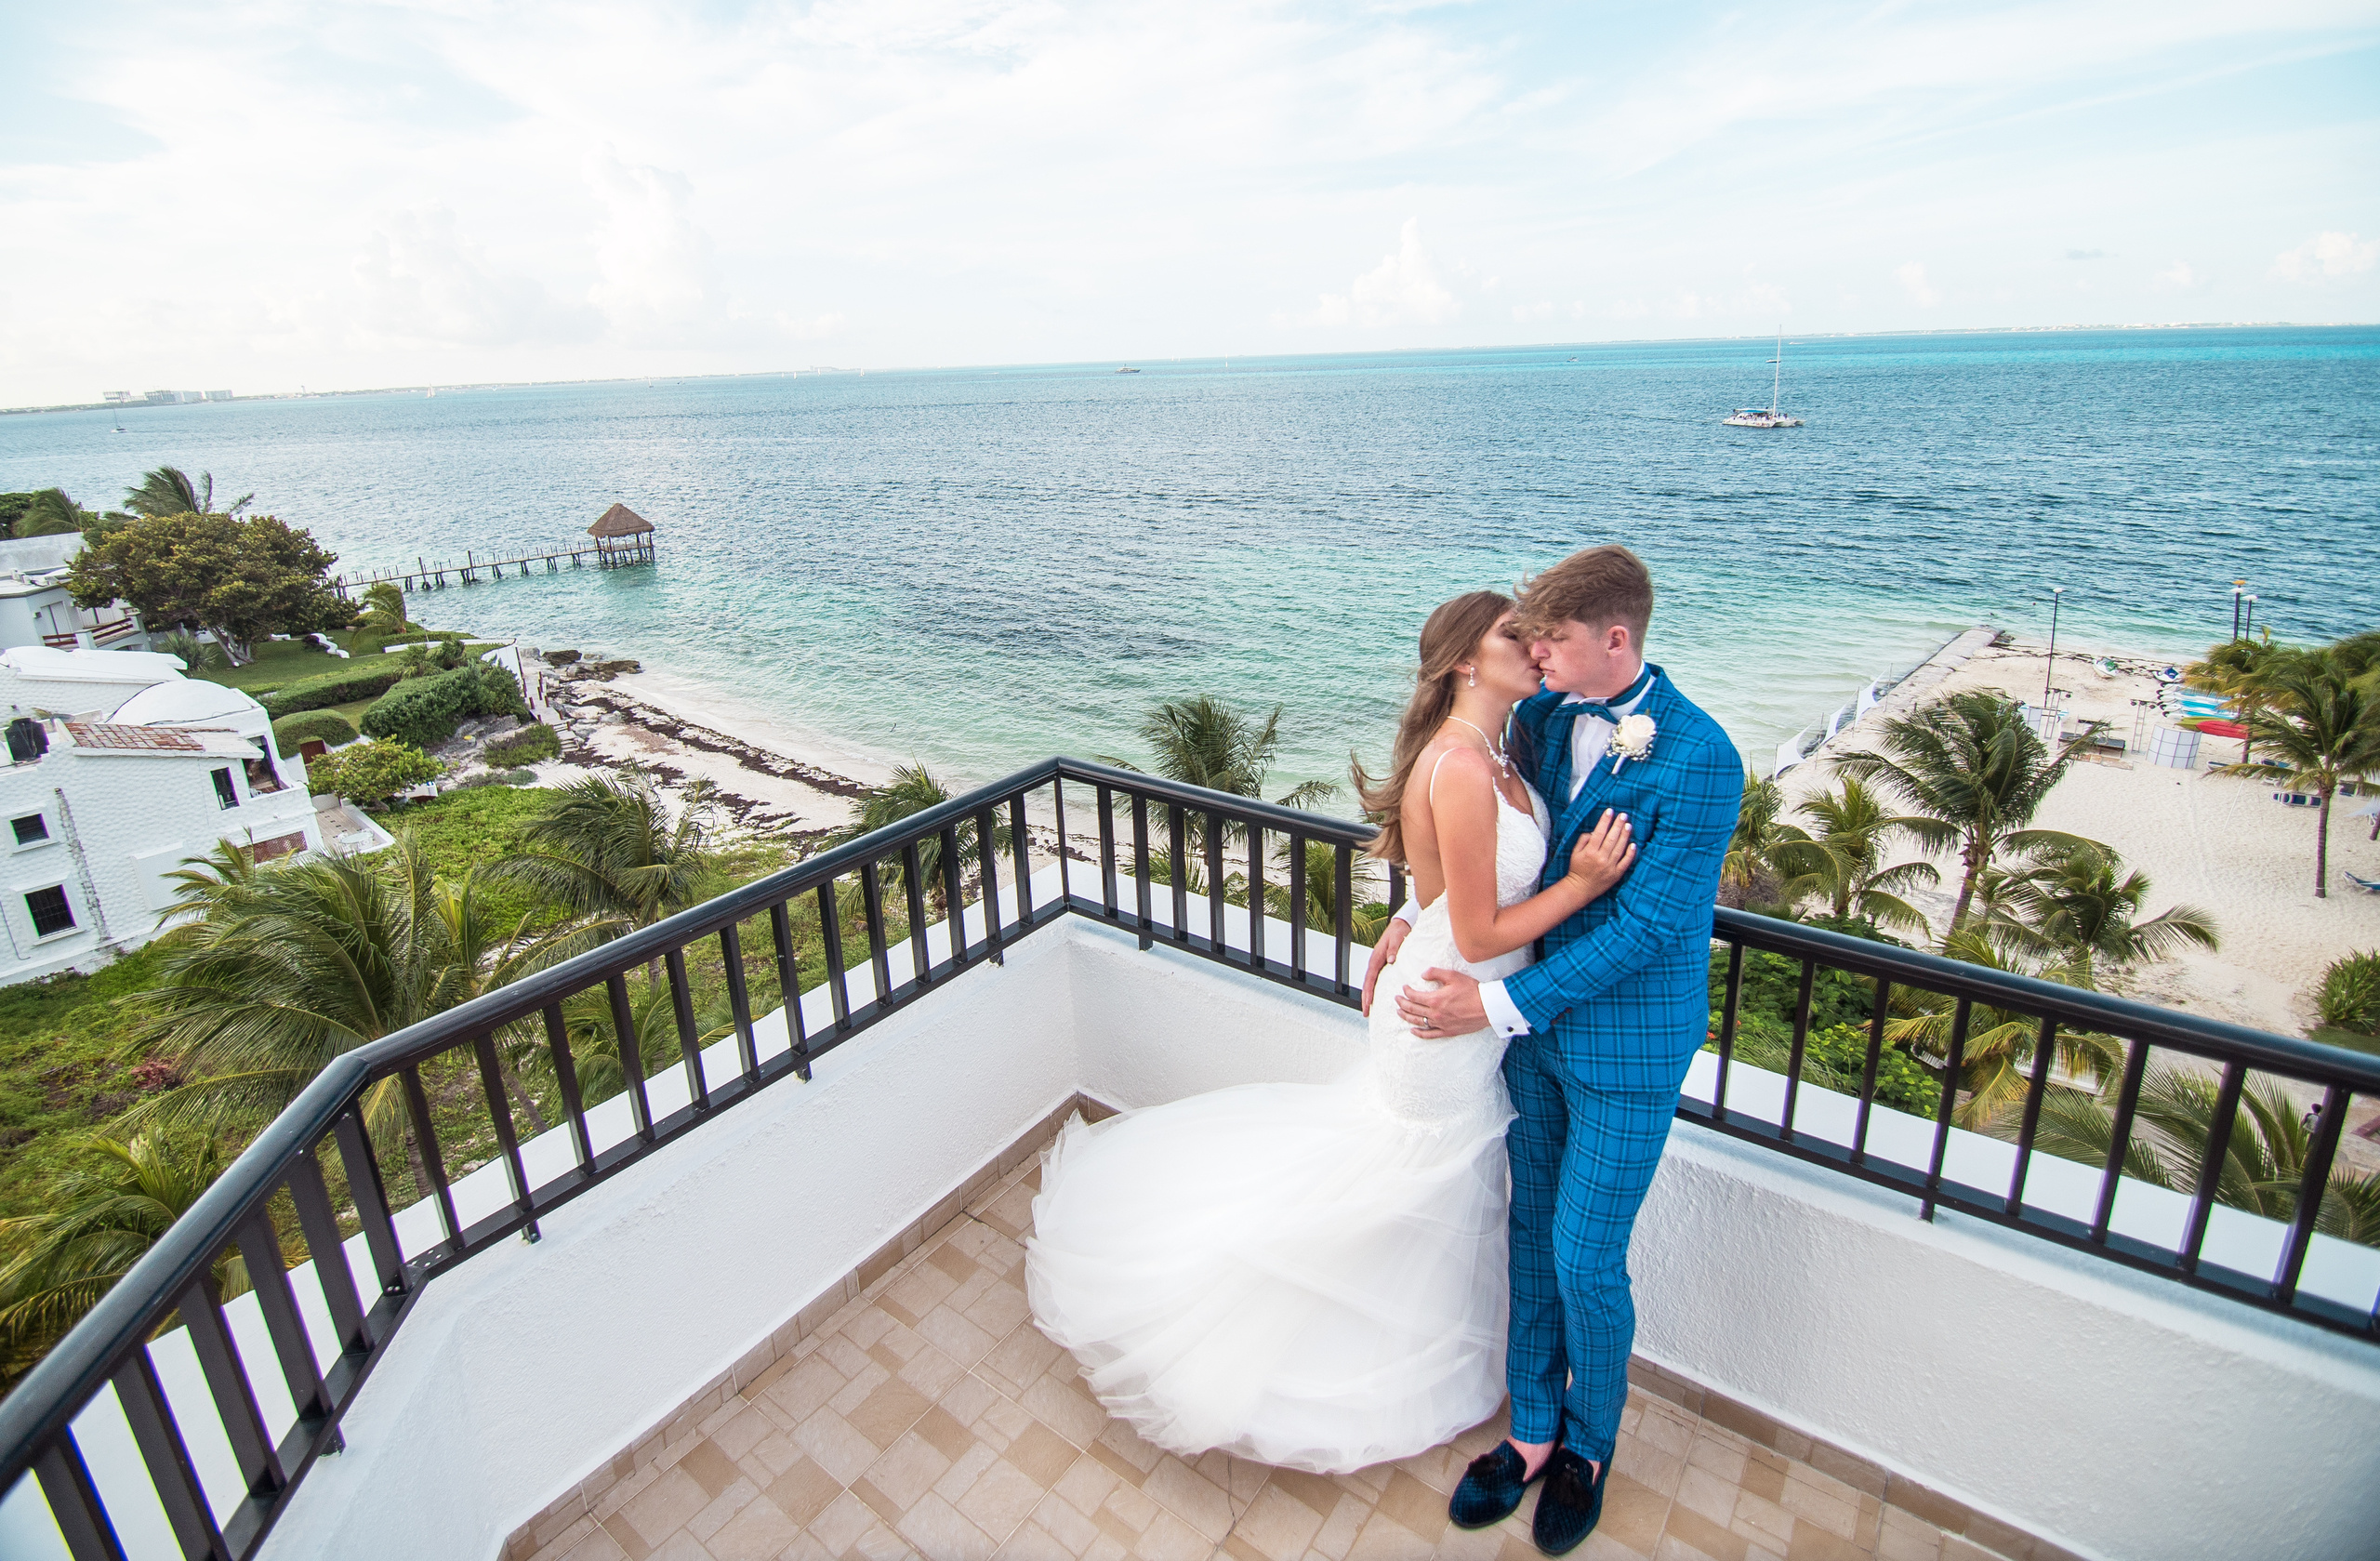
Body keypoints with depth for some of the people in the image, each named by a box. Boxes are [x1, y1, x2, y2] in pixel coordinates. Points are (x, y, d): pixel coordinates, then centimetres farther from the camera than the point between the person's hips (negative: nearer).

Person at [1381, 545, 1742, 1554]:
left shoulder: (1699, 760, -22)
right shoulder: (1542, 713, -3)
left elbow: (1649, 924, -22)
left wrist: (1499, 1003, -22)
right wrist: (1420, 917, -1)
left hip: (1628, 1040, -6)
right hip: (1535, 1018, 6)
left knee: (1585, 1259, 6)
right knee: (1531, 1232, 17)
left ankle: (1590, 1445, 36)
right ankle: (1533, 1431, 39)